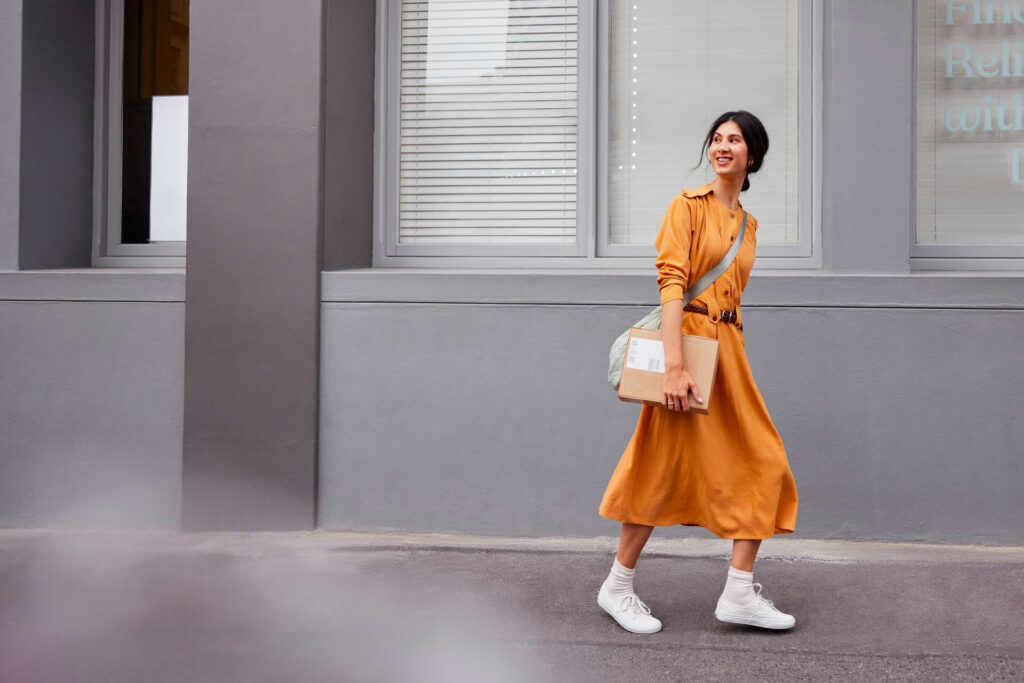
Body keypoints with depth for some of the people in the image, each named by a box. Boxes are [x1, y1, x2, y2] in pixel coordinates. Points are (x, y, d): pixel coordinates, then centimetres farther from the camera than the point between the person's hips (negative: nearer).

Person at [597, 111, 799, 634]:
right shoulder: (689, 205, -5)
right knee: (667, 463, -2)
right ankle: (617, 586, 12)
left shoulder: (748, 223, 16)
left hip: (729, 347, 7)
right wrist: (674, 365, -24)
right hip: (688, 341, -7)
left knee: (760, 462, 2)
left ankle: (739, 592, 8)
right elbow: (671, 282, -15)